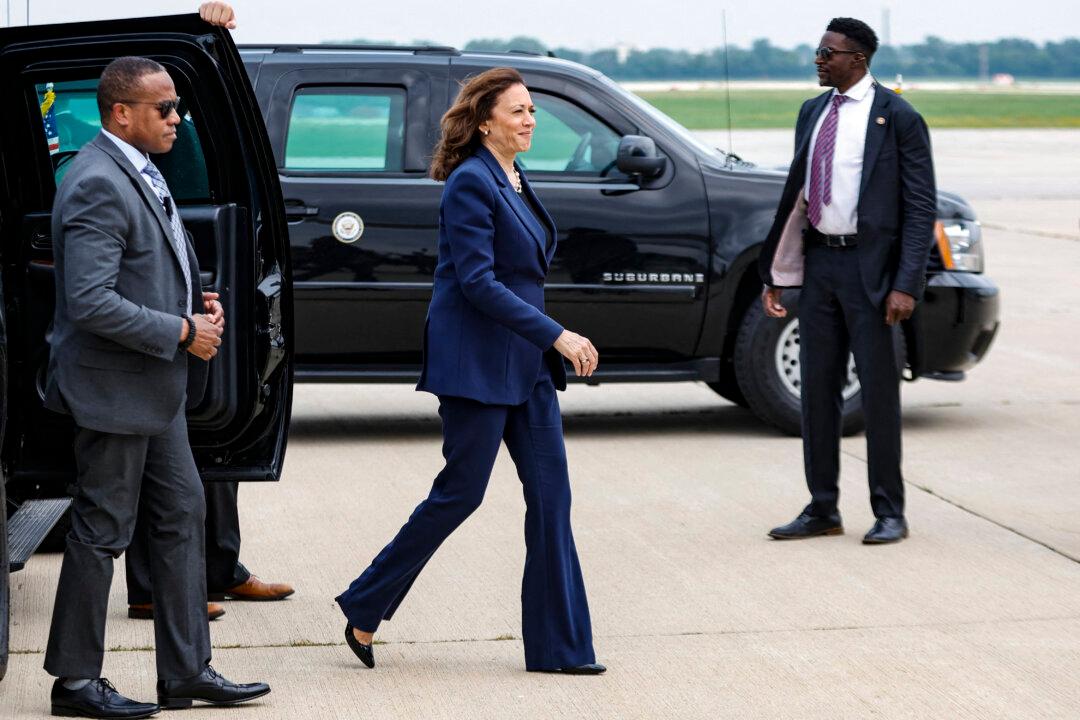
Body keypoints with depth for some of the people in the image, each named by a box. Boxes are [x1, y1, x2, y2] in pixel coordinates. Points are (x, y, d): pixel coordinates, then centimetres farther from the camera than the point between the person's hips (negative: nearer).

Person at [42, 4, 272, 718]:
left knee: (182, 514, 11)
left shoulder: (140, 172, 12)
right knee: (102, 531, 0)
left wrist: (198, 302, 7)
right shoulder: (98, 184, -20)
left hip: (158, 388, 10)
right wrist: (182, 332, -19)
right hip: (114, 389, -10)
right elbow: (91, 303, -27)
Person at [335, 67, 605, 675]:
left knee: (551, 492, 4)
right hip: (477, 362, -9)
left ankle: (558, 644, 7)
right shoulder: (471, 182, -15)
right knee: (461, 493, -1)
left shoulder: (516, 180, 13)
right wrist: (557, 335, -22)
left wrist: (549, 344, 19)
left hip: (525, 362, 9)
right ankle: (365, 609, 15)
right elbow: (477, 282, -21)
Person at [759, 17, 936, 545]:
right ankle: (822, 510, 18)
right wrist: (776, 275, 13)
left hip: (868, 266, -6)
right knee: (817, 388, 9)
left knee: (878, 392, 1)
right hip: (818, 263, 6)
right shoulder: (812, 112, 11)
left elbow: (921, 207, -9)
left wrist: (906, 284, -16)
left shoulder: (897, 118, -8)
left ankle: (889, 514, 10)